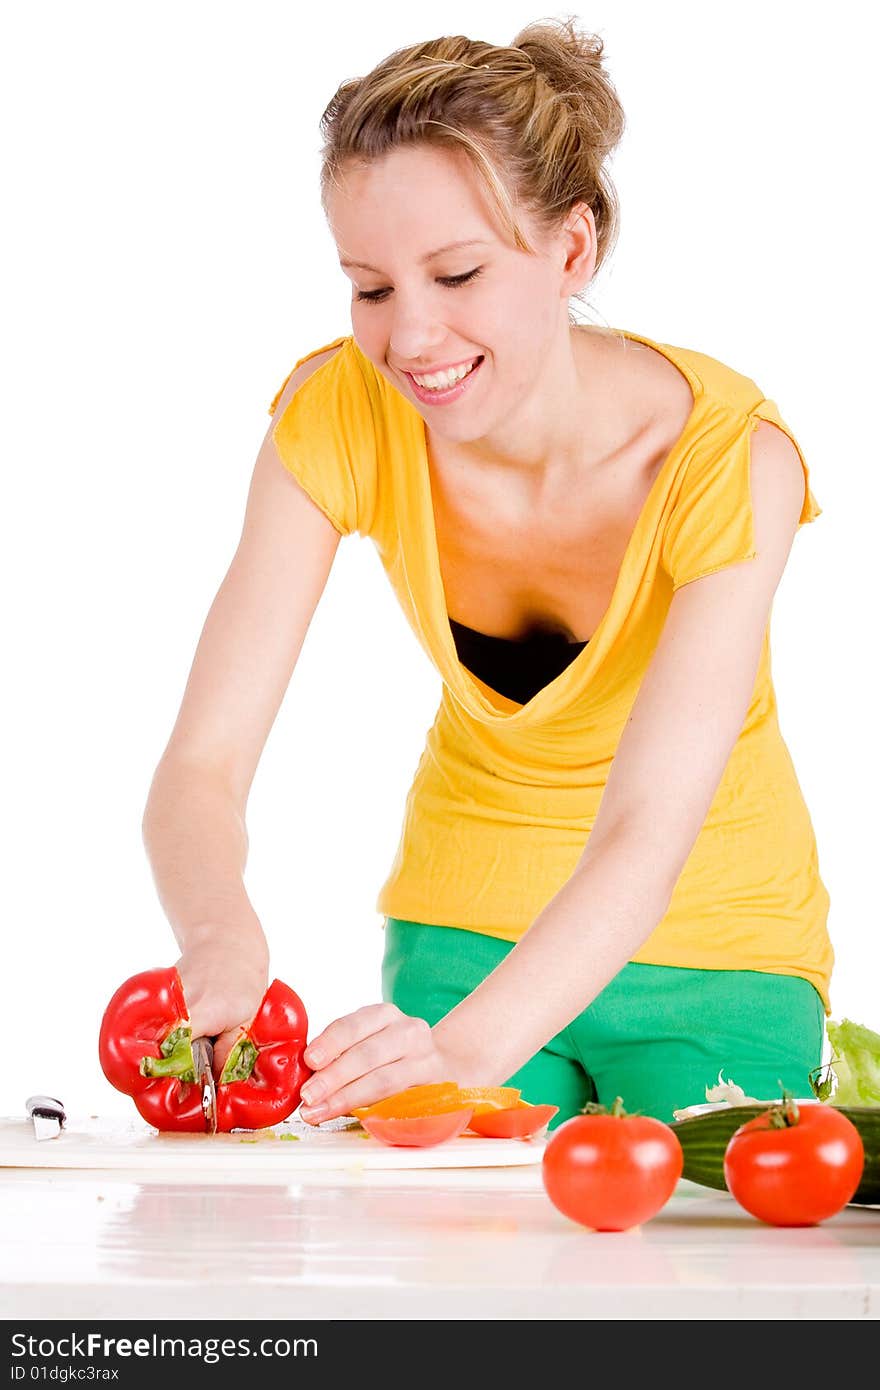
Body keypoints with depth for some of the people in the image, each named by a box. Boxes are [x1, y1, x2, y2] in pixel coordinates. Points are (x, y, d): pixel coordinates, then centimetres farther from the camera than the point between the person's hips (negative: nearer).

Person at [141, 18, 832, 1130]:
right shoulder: (338, 413, -20)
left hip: (711, 949, -2)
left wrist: (470, 1045, -54)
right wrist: (219, 937, -47)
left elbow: (646, 840, -36)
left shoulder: (730, 460, -28)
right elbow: (200, 763, -24)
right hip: (467, 921, 2)